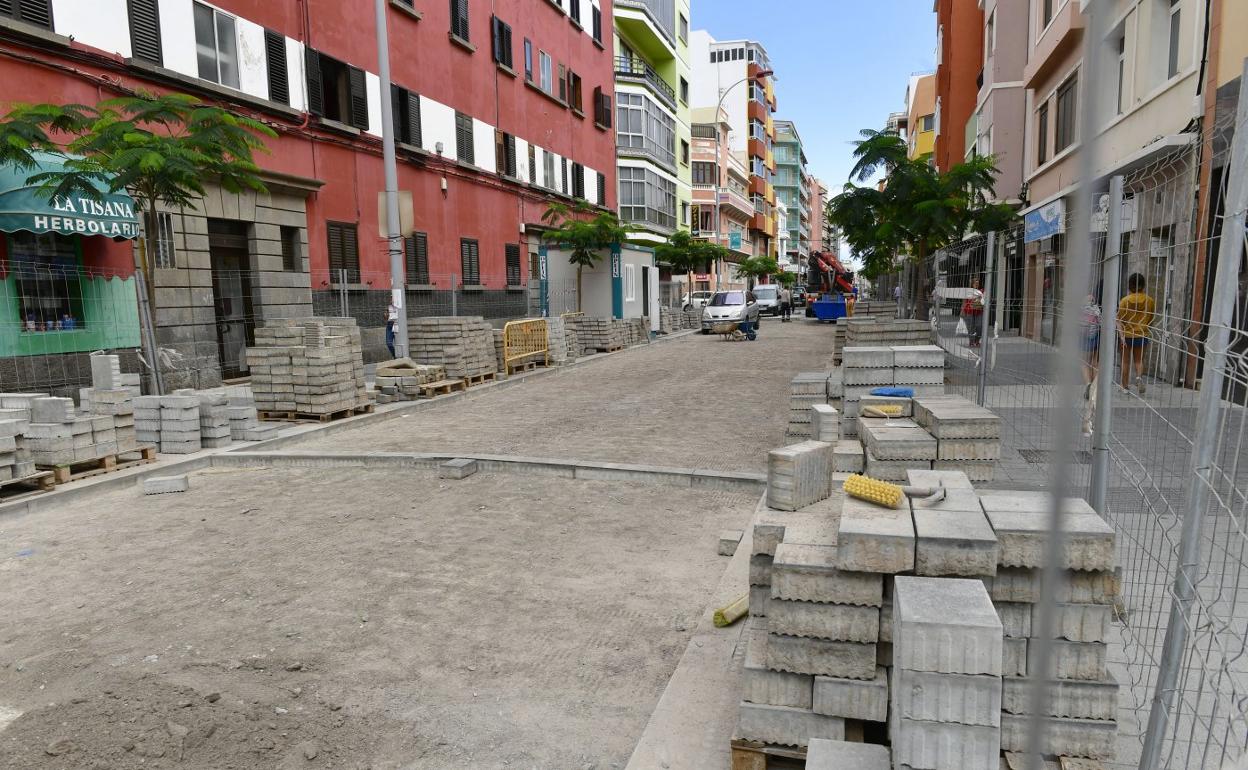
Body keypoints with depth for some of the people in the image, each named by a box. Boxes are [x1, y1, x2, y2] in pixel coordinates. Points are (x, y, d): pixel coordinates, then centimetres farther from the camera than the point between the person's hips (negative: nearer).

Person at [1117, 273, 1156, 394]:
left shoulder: (1125, 300, -9)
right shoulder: (1150, 301, -3)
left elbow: (1120, 320, -14)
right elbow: (1151, 320, 6)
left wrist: (1121, 336, -15)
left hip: (1127, 335, -2)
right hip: (1142, 335, 2)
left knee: (1126, 361, 10)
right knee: (1139, 360, 14)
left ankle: (1125, 386, 15)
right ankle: (1139, 376, -15)